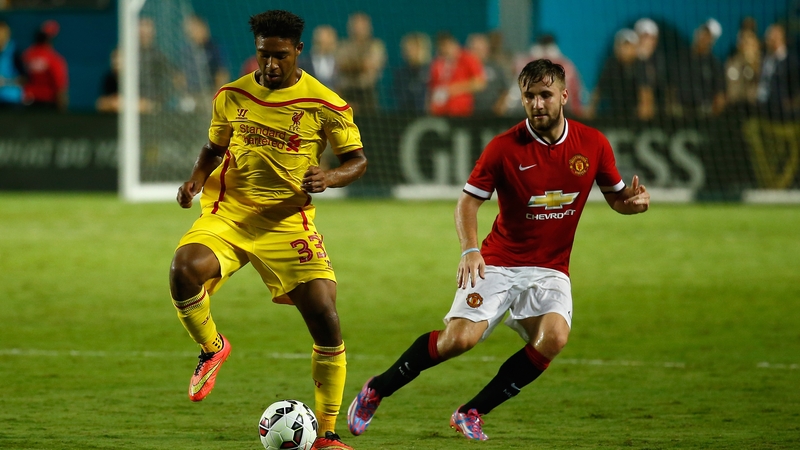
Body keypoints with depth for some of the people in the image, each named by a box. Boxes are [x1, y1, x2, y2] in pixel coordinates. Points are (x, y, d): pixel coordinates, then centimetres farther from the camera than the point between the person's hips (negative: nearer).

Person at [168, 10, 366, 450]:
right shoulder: (232, 96, 3)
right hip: (229, 213, 1)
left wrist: (330, 178, -19)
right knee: (184, 270, -30)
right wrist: (196, 180, -2)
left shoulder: (323, 105, -5)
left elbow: (357, 159, 2)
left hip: (288, 222, -1)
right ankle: (212, 348, 1)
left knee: (327, 326, -8)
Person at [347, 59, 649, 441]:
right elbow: (468, 202, -4)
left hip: (550, 271, 2)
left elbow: (616, 197, 11)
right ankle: (375, 391, 4)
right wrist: (470, 249, -21)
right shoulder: (504, 147, -9)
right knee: (460, 338, -19)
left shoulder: (593, 144, -2)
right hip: (499, 263, -2)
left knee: (553, 337, -26)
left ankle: (471, 413, -11)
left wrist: (633, 202, -14)